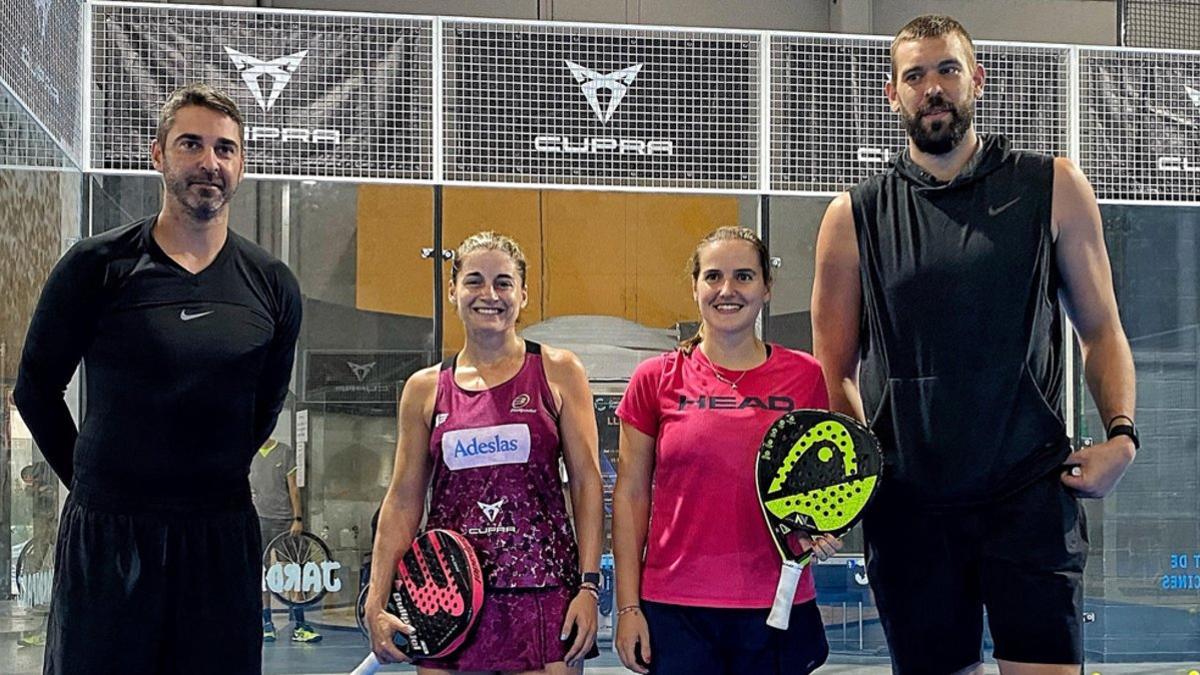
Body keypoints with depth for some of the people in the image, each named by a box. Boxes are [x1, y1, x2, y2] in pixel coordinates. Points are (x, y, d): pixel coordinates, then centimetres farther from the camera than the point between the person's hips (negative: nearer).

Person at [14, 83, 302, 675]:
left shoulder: (272, 285, 6)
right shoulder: (98, 266, -3)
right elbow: (36, 388, 3)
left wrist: (216, 478, 13)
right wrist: (89, 480, 6)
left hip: (222, 535, 3)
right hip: (106, 534, -2)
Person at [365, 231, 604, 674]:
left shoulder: (558, 372, 3)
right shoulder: (424, 389, 9)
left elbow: (586, 482, 1)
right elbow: (403, 502, 9)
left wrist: (589, 587, -7)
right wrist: (375, 604, 2)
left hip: (542, 597, -2)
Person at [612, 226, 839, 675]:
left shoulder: (805, 376, 2)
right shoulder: (655, 380, 1)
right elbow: (631, 495, 3)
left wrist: (825, 532, -10)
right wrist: (628, 607, -2)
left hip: (778, 609, 1)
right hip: (674, 611, -1)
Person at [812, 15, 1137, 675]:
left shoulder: (1053, 189, 7)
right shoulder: (854, 217, 7)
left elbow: (1101, 330, 11)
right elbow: (834, 370, 11)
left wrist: (1120, 434, -4)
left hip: (1030, 491, -1)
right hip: (908, 503, 1)